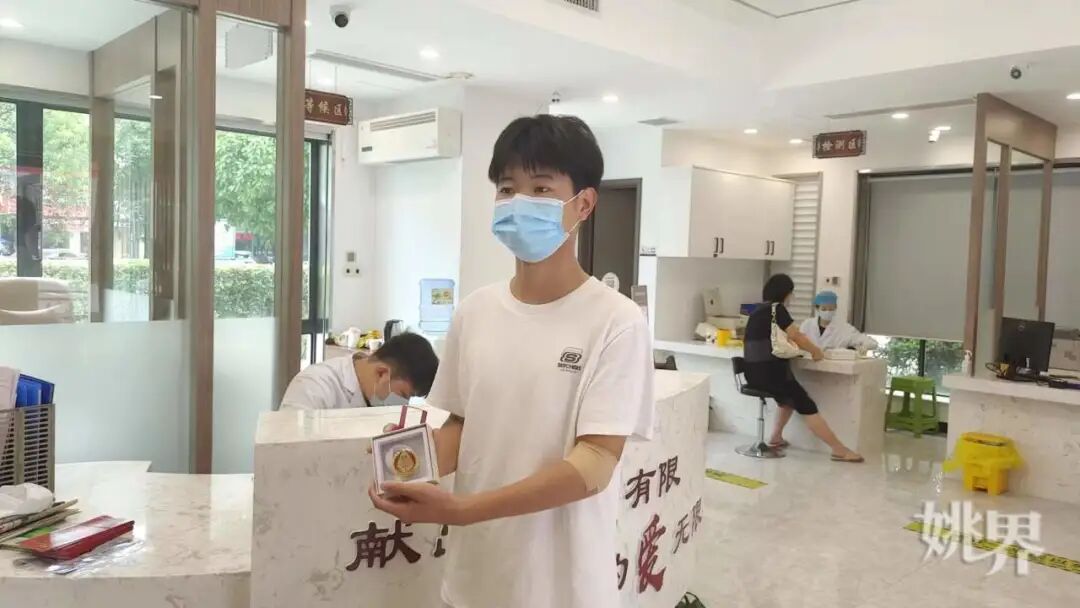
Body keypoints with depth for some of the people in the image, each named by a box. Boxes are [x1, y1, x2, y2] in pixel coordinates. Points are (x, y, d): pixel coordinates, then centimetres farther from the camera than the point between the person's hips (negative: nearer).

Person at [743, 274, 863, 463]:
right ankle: (839, 450, -2)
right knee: (807, 406, -3)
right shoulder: (777, 308, -7)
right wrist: (817, 351, 10)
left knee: (789, 397, 29)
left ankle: (776, 438, 26)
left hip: (754, 372, 8)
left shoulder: (759, 310, 17)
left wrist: (807, 347, 21)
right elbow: (797, 337, -6)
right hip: (769, 371, -8)